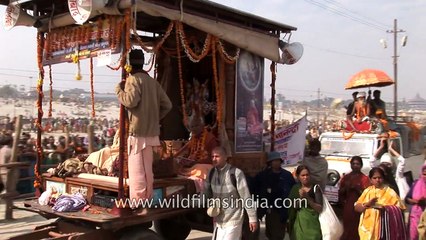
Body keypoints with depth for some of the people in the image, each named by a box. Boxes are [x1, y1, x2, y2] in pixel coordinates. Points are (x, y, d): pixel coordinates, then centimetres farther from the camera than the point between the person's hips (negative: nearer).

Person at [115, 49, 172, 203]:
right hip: (151, 131, 8)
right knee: (147, 168, 14)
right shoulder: (152, 81, 15)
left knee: (136, 169, -4)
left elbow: (131, 101, -22)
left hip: (137, 130, -8)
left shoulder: (133, 79, -7)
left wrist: (118, 89, -5)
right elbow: (167, 104, 12)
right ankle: (146, 200, 20)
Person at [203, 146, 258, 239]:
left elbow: (246, 197, -14)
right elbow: (206, 194, 11)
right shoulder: (211, 173, 1)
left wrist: (252, 218, -11)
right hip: (218, 220, 6)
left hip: (233, 220, -6)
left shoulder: (236, 173, -16)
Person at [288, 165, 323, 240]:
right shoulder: (295, 188, 7)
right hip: (299, 223, 3)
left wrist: (307, 198, -20)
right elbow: (292, 207, 3)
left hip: (313, 224, -3)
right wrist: (300, 197, -13)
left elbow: (320, 209, -8)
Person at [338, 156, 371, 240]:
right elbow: (340, 193, 14)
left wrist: (356, 188, -17)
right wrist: (345, 187, -4)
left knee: (356, 230, -10)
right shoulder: (346, 177, 12)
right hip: (347, 207, 4)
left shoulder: (364, 178, -1)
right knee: (347, 229, 0)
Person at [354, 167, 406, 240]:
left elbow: (399, 208, -4)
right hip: (367, 227, 3)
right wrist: (367, 204, -10)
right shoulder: (367, 191, 11)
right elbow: (357, 207, 8)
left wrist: (385, 208, -18)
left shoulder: (390, 192, 3)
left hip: (383, 228, -2)